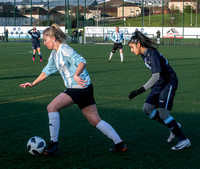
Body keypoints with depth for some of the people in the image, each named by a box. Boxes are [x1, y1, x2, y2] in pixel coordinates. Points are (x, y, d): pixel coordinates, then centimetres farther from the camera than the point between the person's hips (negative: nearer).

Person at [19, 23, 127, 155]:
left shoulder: (64, 49, -12)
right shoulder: (54, 53, 17)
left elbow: (81, 62, -24)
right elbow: (48, 70, 29)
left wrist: (76, 75, -40)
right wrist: (33, 83, 30)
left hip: (81, 87, -10)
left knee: (52, 107, -12)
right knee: (95, 120, 9)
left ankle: (54, 143, -5)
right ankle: (120, 144, 11)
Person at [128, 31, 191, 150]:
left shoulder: (152, 54, -24)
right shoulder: (144, 54, 6)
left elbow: (156, 76, -33)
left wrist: (140, 91, -37)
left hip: (169, 82, -9)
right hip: (159, 83, 9)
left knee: (162, 112, -17)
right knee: (147, 109, 1)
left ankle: (184, 140, -7)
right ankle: (174, 127, 13)